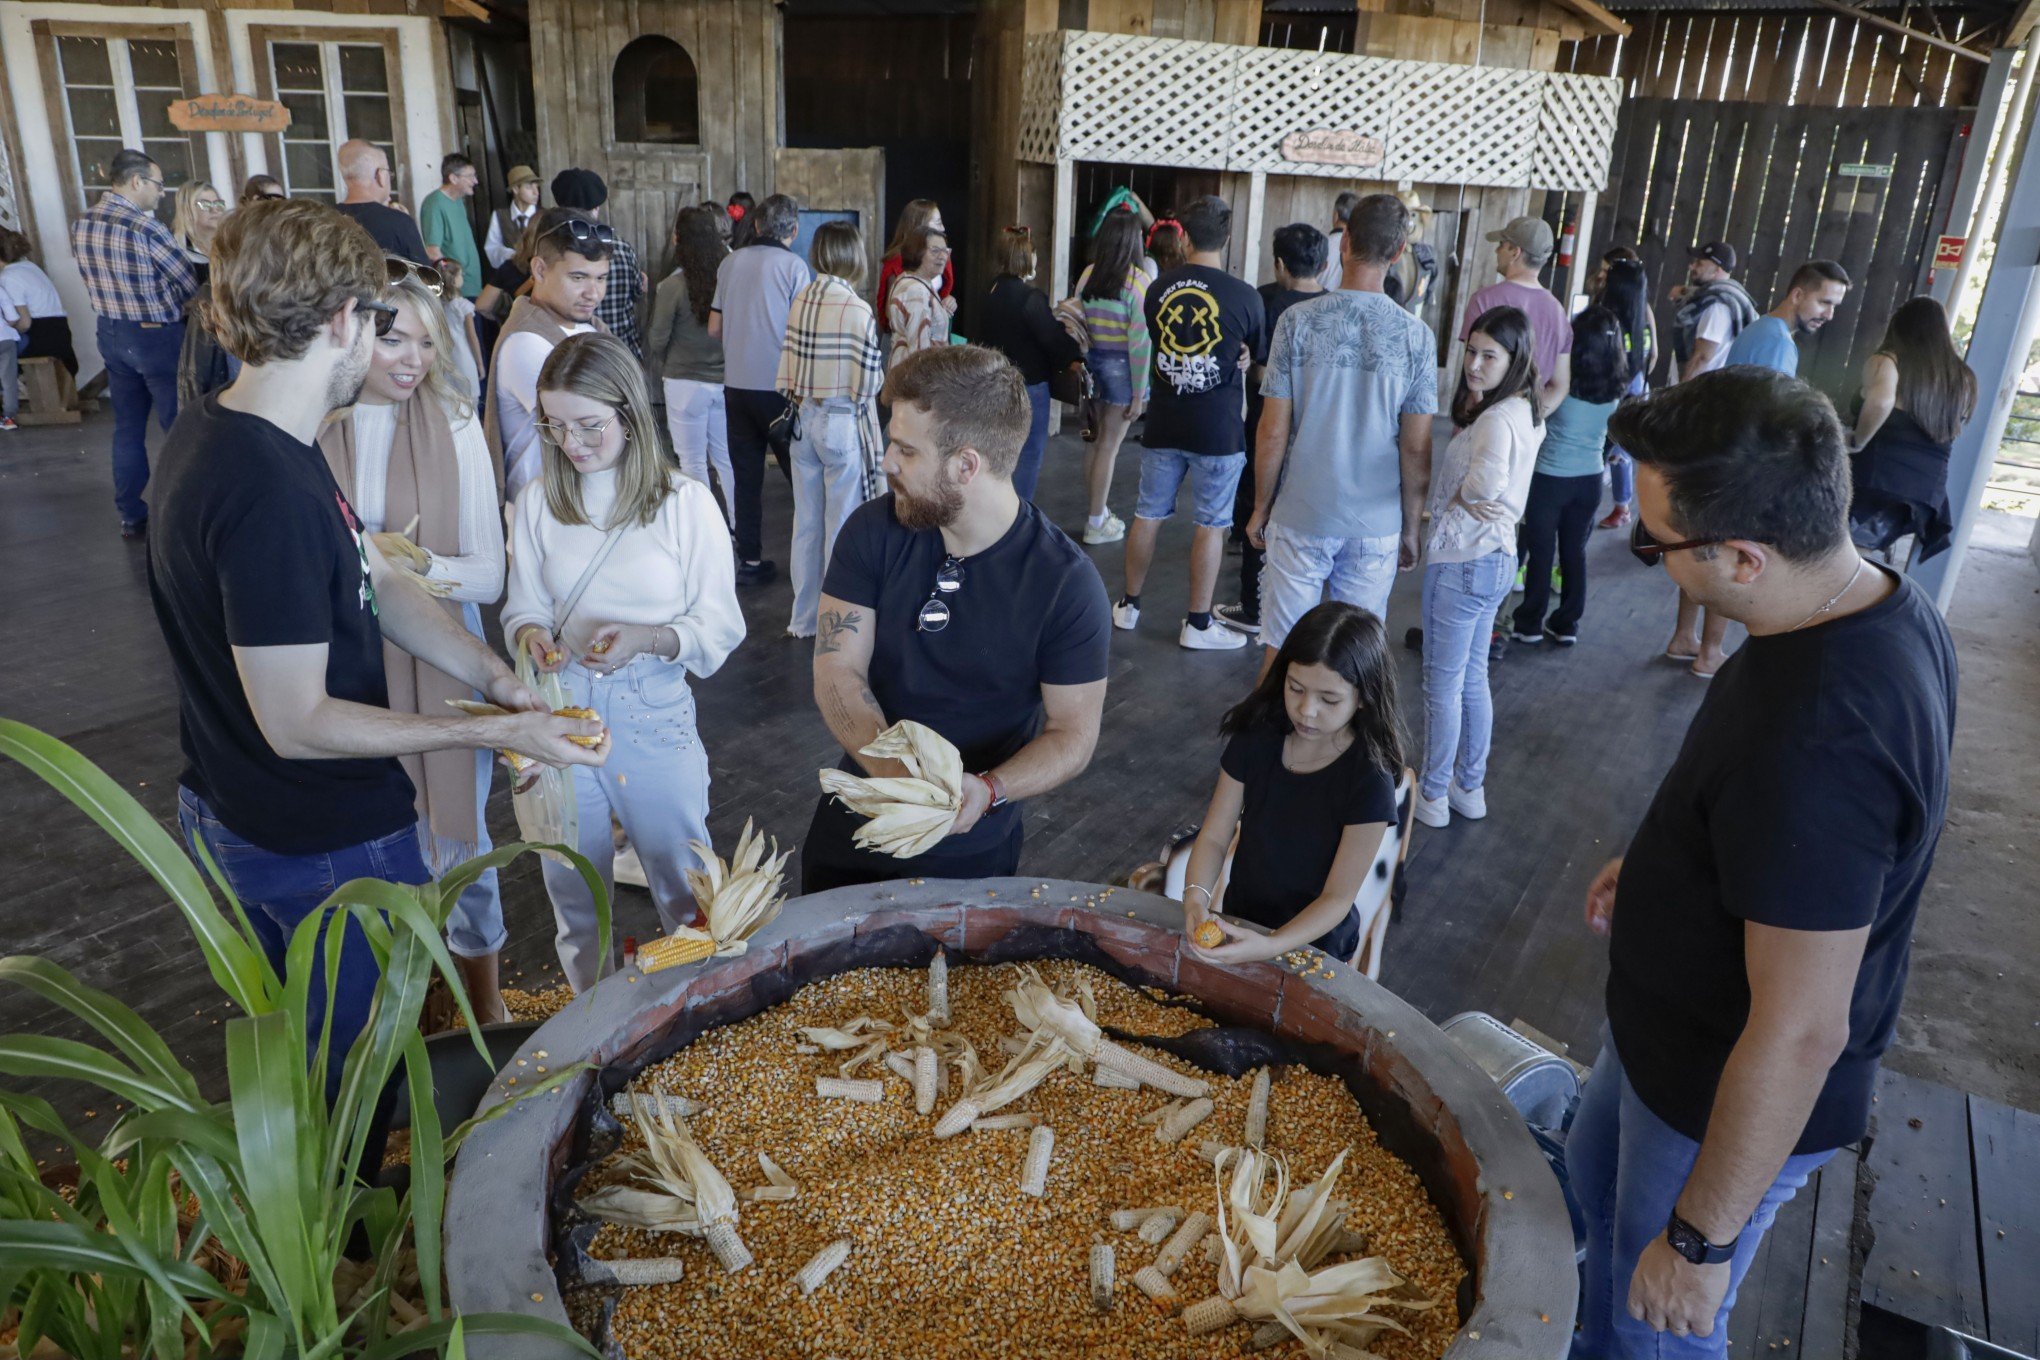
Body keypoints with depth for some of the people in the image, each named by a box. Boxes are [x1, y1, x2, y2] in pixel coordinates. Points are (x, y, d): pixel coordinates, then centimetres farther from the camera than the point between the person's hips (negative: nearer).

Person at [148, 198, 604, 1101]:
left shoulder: (219, 433, 1)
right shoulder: (268, 495, -32)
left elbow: (379, 584, 2)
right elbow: (297, 722, -28)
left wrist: (495, 678, -8)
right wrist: (494, 732, -25)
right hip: (324, 848, -10)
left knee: (300, 1048, 31)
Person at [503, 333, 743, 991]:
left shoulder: (686, 501, -7)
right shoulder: (537, 503, 1)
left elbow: (721, 627, -8)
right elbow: (522, 606, 7)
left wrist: (648, 638, -25)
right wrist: (531, 635, -16)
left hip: (656, 720, -2)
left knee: (687, 894, 11)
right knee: (573, 895, 17)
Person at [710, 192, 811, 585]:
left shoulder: (730, 263, 6)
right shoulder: (794, 265, -7)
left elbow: (714, 328, 9)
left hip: (736, 383, 4)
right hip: (778, 385, -4)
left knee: (746, 475, 9)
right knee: (799, 471, 7)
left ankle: (750, 560, 12)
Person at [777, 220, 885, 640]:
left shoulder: (799, 301, 1)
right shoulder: (858, 311, -15)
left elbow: (788, 371, 3)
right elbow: (868, 385, -14)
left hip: (803, 417, 6)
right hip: (842, 422, -6)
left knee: (806, 521, 15)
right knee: (841, 526, 5)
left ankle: (804, 618, 26)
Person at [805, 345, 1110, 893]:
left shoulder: (1067, 582, -21)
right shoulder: (873, 531, -11)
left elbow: (1074, 734, -16)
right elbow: (837, 671, -15)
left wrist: (986, 790, -35)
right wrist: (900, 774, -32)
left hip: (972, 849, -3)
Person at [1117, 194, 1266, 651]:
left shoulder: (1158, 288, -1)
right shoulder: (1245, 296, -11)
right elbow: (1258, 355, 5)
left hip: (1164, 424, 4)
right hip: (1218, 429, -3)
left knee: (1148, 515, 14)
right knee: (1210, 525, 5)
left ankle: (1127, 606, 26)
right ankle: (1198, 624, 11)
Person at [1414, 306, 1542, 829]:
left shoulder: (1497, 419, -22)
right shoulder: (1526, 413, 7)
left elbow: (1485, 484, -38)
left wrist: (1464, 494, -18)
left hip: (1462, 560, -10)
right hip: (1495, 556, 10)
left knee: (1442, 684, 5)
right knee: (1472, 678, 20)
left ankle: (1432, 794, 19)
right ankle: (1470, 787, 33)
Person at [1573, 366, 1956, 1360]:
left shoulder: (1813, 741, -40)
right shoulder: (1879, 599, -10)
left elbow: (1800, 1035, -33)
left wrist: (1700, 1239, -22)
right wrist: (1660, 868, 9)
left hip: (1728, 1095, -9)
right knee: (1596, 1178, 33)